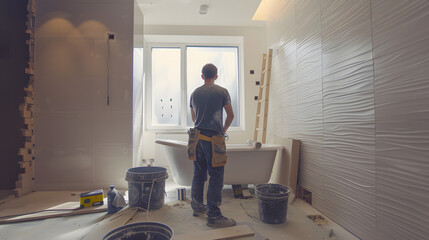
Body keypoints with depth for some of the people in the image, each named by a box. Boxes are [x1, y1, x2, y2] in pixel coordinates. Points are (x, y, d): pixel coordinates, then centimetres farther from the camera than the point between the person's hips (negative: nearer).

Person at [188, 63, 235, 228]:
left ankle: (197, 207, 30)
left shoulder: (195, 93, 13)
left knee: (198, 174, 17)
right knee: (216, 177, -1)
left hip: (197, 137, 6)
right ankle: (213, 216, 4)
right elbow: (230, 115, 7)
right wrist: (224, 130, 24)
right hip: (214, 139, -5)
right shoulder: (222, 92, 0)